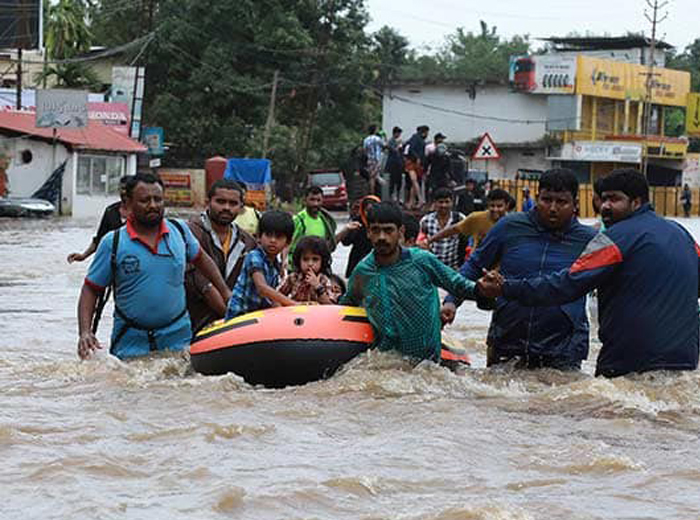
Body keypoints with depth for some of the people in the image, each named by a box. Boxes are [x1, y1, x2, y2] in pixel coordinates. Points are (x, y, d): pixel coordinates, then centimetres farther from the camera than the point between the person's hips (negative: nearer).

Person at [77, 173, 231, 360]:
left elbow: (201, 259, 22)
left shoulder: (179, 230, 4)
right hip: (130, 342, -2)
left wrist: (226, 293, 20)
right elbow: (90, 290, -2)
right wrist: (85, 332, -14)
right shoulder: (112, 243, -5)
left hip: (177, 338, 2)